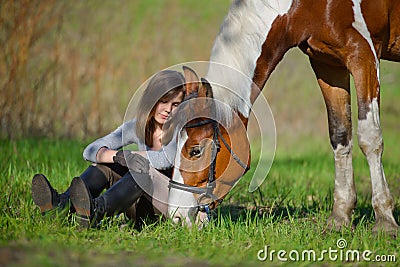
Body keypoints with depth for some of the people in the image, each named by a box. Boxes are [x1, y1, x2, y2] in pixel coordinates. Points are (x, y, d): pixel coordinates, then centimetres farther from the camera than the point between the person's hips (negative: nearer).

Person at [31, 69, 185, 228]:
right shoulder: (137, 126, 4)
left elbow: (166, 159, -30)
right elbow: (91, 151, -8)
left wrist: (130, 155, -20)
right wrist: (119, 156, -29)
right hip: (145, 208, 5)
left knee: (143, 168, -33)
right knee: (105, 165, -11)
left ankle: (96, 210, -61)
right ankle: (61, 204, -38)